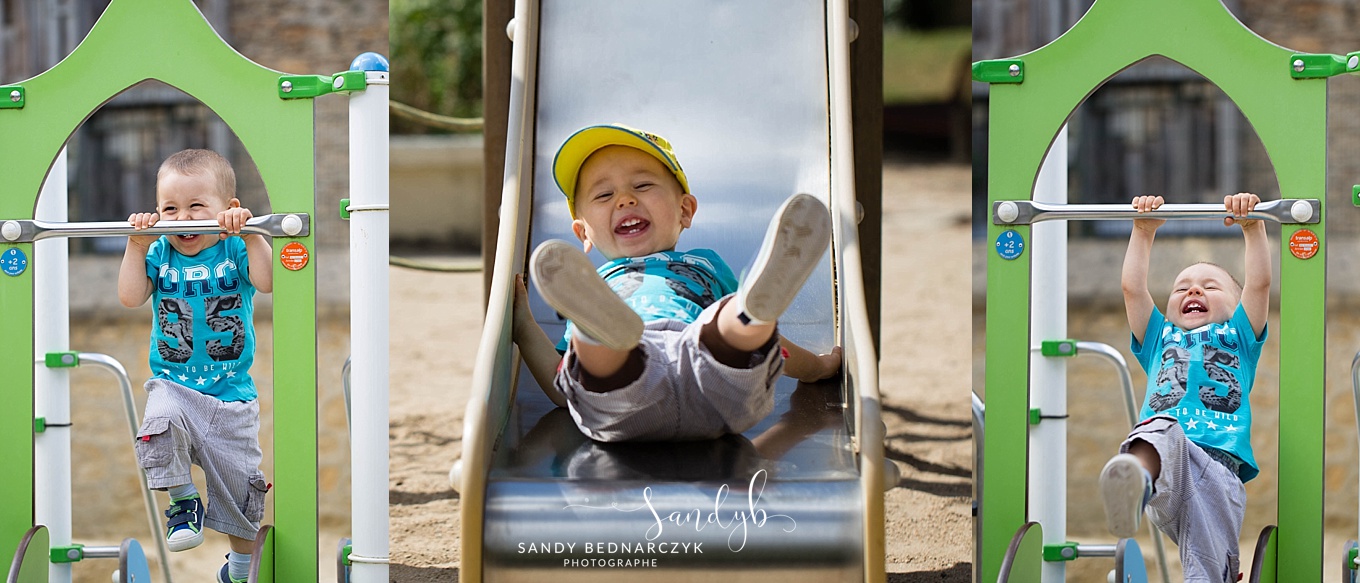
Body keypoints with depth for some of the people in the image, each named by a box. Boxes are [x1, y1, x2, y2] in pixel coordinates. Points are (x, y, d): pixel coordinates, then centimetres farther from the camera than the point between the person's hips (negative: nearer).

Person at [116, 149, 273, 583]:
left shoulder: (234, 250, -5)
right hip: (172, 385, 1)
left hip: (231, 392, 0)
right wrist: (137, 248, -19)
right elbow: (130, 298, -11)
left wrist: (250, 236, -33)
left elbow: (266, 282, -23)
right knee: (161, 421, -35)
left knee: (239, 486, 6)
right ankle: (184, 502, -8)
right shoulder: (159, 254, 0)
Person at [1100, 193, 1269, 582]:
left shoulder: (1238, 337, 35)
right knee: (1163, 429, -41)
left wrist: (1253, 227, 14)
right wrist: (1143, 232, 27)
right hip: (1162, 449, -1)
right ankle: (1137, 484, -72)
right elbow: (1132, 287, 30)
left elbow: (1260, 283, 22)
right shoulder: (1161, 339, 38)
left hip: (1222, 462, 1)